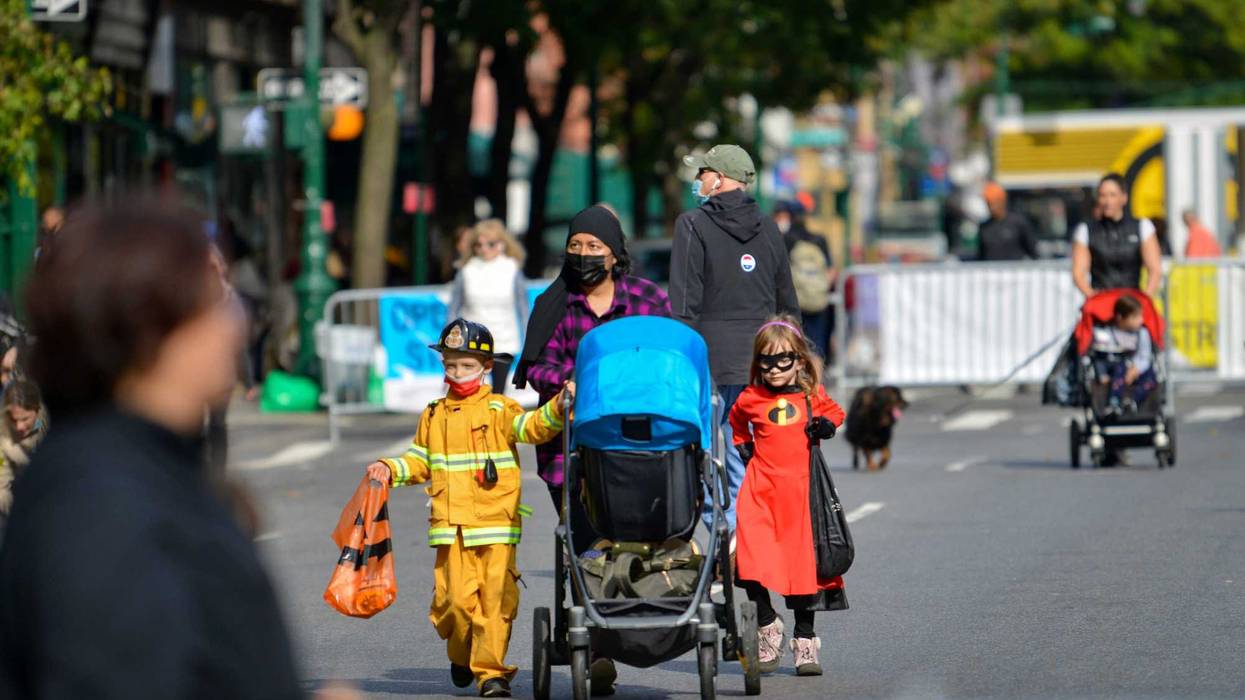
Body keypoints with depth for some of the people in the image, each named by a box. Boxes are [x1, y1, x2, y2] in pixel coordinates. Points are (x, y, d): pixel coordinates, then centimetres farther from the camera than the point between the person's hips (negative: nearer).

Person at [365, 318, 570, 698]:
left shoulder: (500, 410, 6)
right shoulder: (434, 416, 16)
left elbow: (533, 426, -10)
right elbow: (419, 461, 23)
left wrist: (557, 407, -27)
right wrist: (391, 469, 7)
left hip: (495, 525, -2)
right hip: (451, 527, 2)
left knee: (495, 599, -6)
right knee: (457, 598, -5)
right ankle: (461, 656, 21)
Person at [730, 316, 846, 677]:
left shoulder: (813, 395, 3)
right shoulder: (750, 399, 4)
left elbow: (834, 413, 22)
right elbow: (736, 423, 25)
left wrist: (825, 425, 1)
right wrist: (743, 447, 10)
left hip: (800, 487, 0)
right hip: (761, 487, 0)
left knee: (803, 562, 5)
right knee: (753, 562, -11)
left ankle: (804, 640, 16)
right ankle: (767, 627, 9)